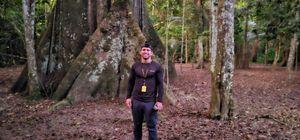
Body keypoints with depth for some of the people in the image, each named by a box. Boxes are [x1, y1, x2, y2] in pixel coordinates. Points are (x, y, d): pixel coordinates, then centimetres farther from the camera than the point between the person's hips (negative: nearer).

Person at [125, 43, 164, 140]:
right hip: (136, 101, 3)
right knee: (137, 126, 14)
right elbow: (130, 82, 11)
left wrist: (160, 100, -8)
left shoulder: (157, 67, -1)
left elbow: (160, 84, -2)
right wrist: (128, 97, 4)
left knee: (151, 127, 3)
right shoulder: (135, 66, 6)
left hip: (150, 102, -3)